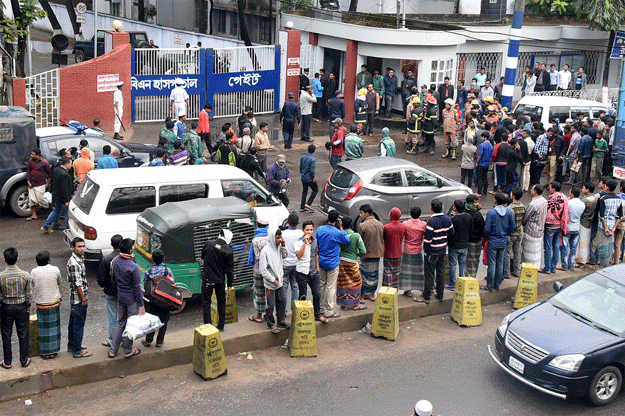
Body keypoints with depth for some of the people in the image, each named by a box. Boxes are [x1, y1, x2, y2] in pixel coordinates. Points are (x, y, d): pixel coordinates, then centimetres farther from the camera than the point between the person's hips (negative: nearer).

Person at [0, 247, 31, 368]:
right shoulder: (25, 275, -14)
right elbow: (28, 295, -6)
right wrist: (27, 309, 8)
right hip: (21, 307, 0)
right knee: (23, 334, 14)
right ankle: (24, 360, 24)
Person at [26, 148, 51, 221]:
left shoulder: (44, 162, -10)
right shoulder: (30, 161, 5)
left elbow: (50, 173, -4)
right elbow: (28, 171, 10)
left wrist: (47, 183, -5)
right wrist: (28, 181, 2)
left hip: (40, 185, -6)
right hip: (31, 185, 6)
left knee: (40, 199, -7)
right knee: (32, 200, 7)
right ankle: (34, 215, 18)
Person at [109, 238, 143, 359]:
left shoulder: (115, 262, -4)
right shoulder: (133, 267, -25)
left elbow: (114, 279, 9)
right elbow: (137, 287, -19)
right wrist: (141, 305, -10)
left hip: (120, 298, 7)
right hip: (132, 300, -7)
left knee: (120, 323, 19)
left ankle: (113, 350, 24)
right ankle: (128, 351, 21)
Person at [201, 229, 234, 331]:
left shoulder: (208, 243, -9)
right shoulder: (229, 251, -11)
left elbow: (202, 256, 10)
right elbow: (229, 271, -6)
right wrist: (229, 285, 4)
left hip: (207, 279, 0)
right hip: (220, 281, 0)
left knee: (206, 303, 9)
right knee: (221, 303, 17)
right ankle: (221, 325, 24)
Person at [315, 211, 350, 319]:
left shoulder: (320, 229, -3)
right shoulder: (338, 233, -17)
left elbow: (316, 243, 8)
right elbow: (347, 241, 2)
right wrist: (341, 228, 1)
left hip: (321, 261, 5)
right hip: (332, 263, -5)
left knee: (322, 285, 15)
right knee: (330, 287, 1)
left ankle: (321, 308, 24)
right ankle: (329, 311, 4)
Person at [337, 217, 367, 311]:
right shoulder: (357, 236, -11)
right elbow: (363, 251, -11)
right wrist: (357, 255, 8)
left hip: (341, 261, 2)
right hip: (352, 262, -2)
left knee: (343, 283, 12)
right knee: (355, 283, 14)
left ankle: (344, 304, 19)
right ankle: (355, 304, 21)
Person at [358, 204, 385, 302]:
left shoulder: (362, 226, -16)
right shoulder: (380, 224, 1)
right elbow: (383, 239, 9)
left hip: (366, 254, -5)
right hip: (377, 253, 5)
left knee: (364, 275, 5)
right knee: (374, 274, 16)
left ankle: (362, 296, 10)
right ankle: (372, 294, 26)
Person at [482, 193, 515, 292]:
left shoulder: (491, 212, -15)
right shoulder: (509, 212, -2)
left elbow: (487, 228, -14)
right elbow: (513, 226, 4)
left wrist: (486, 236, 4)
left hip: (493, 242, -4)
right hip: (503, 242, 4)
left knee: (492, 264, 2)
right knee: (500, 264, 13)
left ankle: (490, 286, 7)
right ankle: (497, 285, 21)